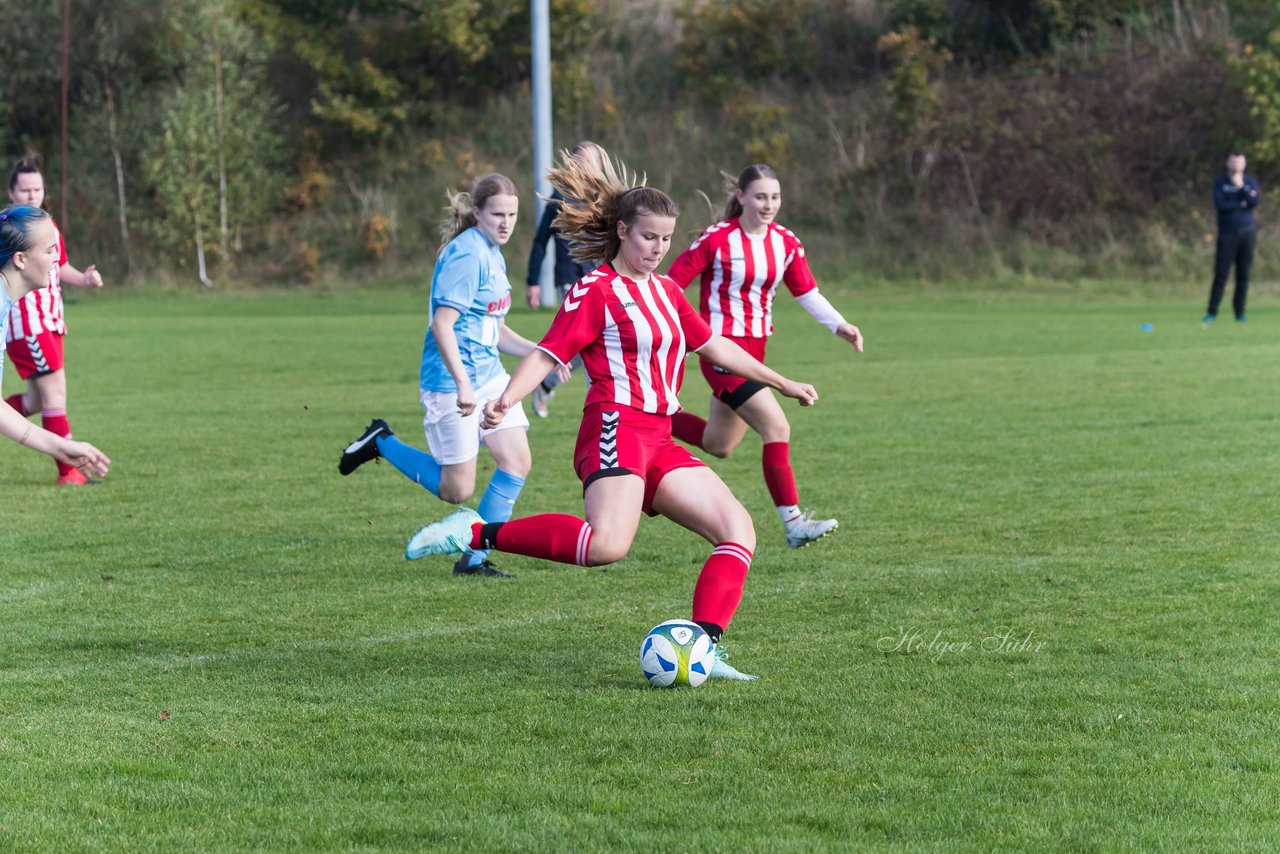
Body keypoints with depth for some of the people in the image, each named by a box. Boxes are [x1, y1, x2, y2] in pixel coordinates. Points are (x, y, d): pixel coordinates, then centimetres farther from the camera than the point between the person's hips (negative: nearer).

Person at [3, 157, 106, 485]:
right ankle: (68, 472, -6)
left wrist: (84, 279, 5)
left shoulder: (49, 227, 13)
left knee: (36, 400, 11)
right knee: (55, 391, -10)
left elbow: (60, 267, 23)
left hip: (50, 323, 9)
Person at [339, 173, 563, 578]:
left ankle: (475, 559, 7)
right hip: (452, 382, -9)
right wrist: (462, 383, -30)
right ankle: (382, 443, 17)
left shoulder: (492, 255, 13)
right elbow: (442, 323, -24)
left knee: (517, 461, -2)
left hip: (489, 377, 9)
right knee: (457, 490, -2)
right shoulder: (467, 255, -17)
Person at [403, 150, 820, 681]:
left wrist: (782, 384, 35)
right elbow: (548, 354, -9)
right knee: (608, 544, -33)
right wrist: (507, 398, -27)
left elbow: (714, 346, 31)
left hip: (658, 441, 9)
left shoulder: (666, 292, 21)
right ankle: (476, 534, -22)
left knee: (739, 532, -4)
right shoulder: (596, 290, -2)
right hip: (616, 429, -9)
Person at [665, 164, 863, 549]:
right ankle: (793, 521, -14)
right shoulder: (717, 239, -14)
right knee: (777, 428, -18)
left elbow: (806, 292, 12)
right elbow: (671, 283, -9)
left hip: (755, 349, 8)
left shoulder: (786, 243, 3)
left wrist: (839, 325, -2)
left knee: (719, 445, 17)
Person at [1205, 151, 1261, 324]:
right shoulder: (1220, 182, 2)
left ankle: (1239, 311, 10)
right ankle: (1212, 312, -3)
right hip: (1227, 233, -2)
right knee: (1221, 273, -6)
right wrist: (1241, 204, -6)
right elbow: (1220, 204, -12)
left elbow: (1256, 201, -8)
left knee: (1243, 274, 3)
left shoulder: (1250, 181, 9)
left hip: (1247, 232, 2)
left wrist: (1241, 186, -14)